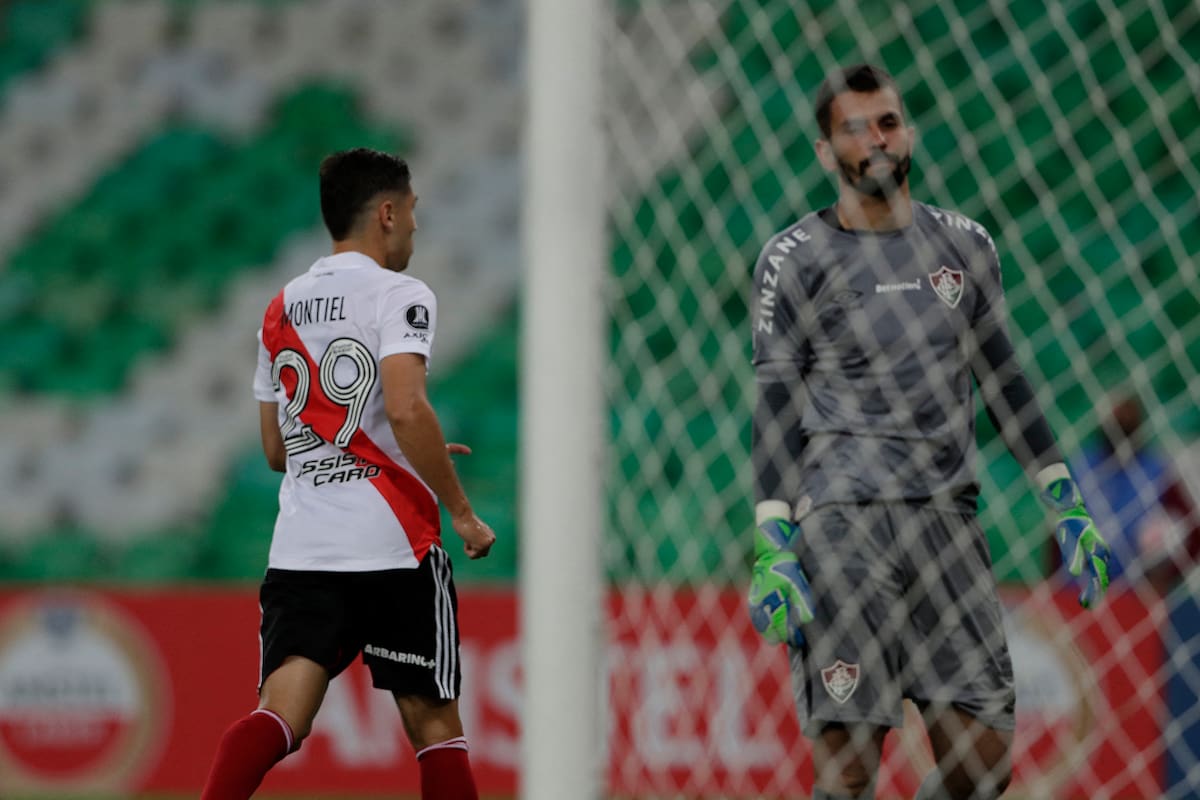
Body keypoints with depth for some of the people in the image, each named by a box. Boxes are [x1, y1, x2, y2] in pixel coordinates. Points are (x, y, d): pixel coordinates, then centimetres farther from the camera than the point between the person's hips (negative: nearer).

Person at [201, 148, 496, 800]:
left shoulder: (281, 310, 17)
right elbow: (406, 408, -19)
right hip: (390, 547, -5)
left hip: (299, 550, 5)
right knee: (433, 721, 8)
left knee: (280, 715, -8)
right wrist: (461, 512, -10)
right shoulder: (399, 296, -4)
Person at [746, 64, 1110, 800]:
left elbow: (1004, 380, 21)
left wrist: (1067, 504, 16)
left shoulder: (964, 244, 15)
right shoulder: (796, 258, 2)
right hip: (841, 518, -4)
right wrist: (773, 546, -10)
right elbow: (774, 406, -2)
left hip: (949, 516, 4)